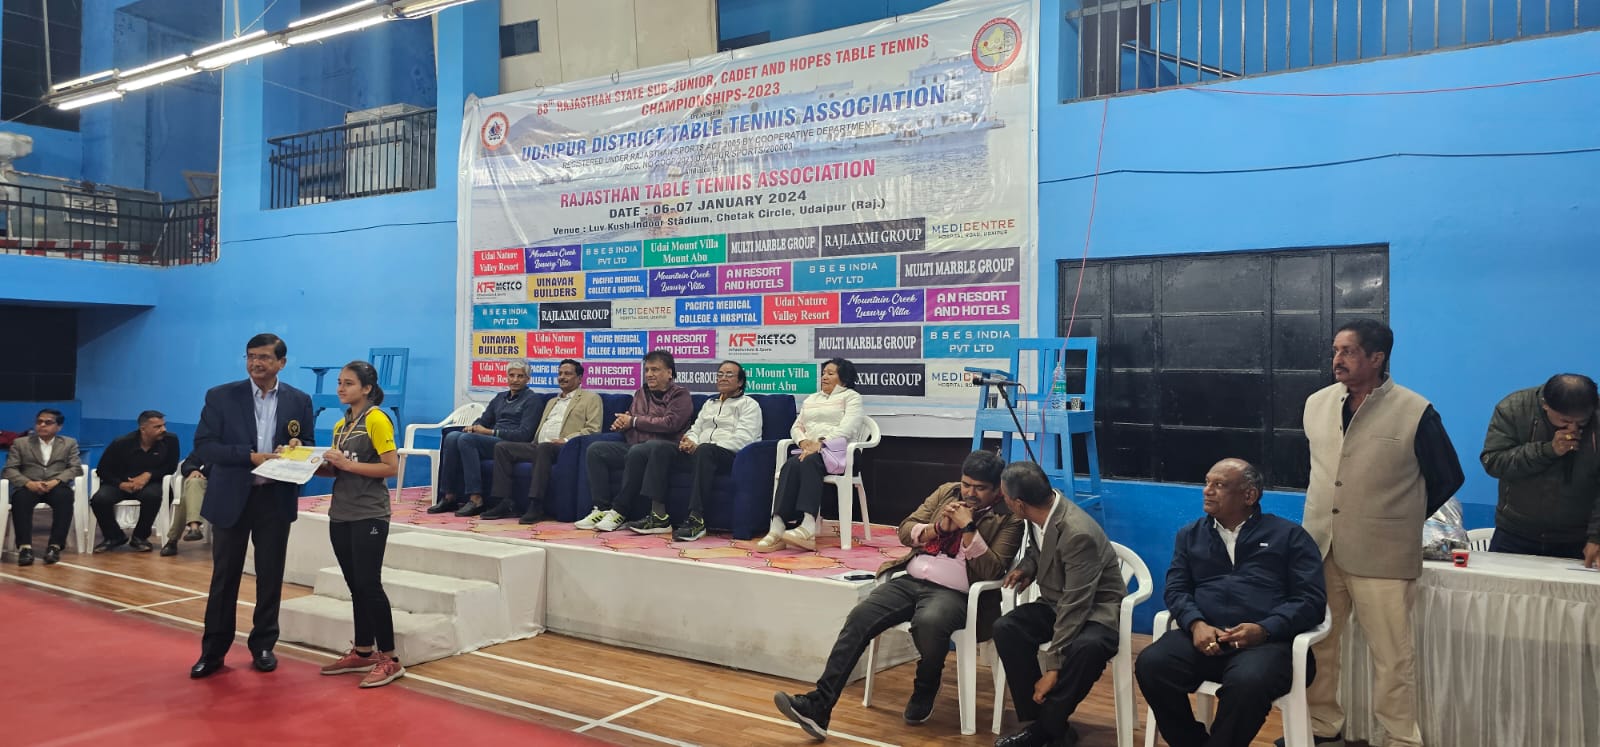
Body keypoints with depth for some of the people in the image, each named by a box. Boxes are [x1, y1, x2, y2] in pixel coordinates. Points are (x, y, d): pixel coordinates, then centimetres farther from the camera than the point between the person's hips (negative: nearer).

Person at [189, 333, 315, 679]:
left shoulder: (299, 401, 2)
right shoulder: (221, 397, -2)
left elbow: (309, 446, 8)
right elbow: (203, 445, -8)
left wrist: (297, 447, -16)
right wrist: (250, 456, -20)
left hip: (276, 499, 1)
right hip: (231, 498, -1)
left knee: (270, 576, 9)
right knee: (224, 576, 7)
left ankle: (263, 645, 22)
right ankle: (213, 650, 17)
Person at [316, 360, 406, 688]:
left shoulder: (376, 419, -10)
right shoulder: (341, 424, 13)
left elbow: (391, 467, -16)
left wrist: (348, 464, -18)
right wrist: (325, 465, -1)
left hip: (369, 515, -7)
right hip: (341, 514, 8)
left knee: (369, 585, -7)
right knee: (355, 586, 12)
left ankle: (389, 660, -1)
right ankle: (362, 652, 22)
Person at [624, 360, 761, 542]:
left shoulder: (749, 405, 8)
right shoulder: (709, 403, 31)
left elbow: (743, 439, -7)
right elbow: (695, 429, 24)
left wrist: (698, 446, -15)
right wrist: (690, 441, -5)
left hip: (731, 454, -6)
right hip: (700, 452, 7)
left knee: (704, 450, -39)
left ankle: (696, 520, -44)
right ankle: (659, 516, -23)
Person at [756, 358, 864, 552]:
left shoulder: (851, 397, 10)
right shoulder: (811, 399, 30)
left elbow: (847, 428, -6)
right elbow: (796, 427, 22)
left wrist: (821, 443, -20)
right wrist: (803, 441, -2)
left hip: (837, 451, -4)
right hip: (809, 451, 5)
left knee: (809, 462, -37)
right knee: (791, 465, -31)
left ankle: (807, 527, -50)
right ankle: (778, 527, -45)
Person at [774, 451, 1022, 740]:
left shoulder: (1009, 520, 4)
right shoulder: (947, 492, 18)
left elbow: (991, 571, -9)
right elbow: (905, 531, 14)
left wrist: (967, 527, -14)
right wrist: (938, 527, -4)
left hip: (953, 593, -4)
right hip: (910, 579, 5)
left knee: (929, 622, -38)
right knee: (858, 619, -20)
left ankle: (924, 693, -6)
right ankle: (818, 706, -22)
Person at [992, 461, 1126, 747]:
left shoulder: (1079, 534, -31)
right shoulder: (1037, 515, -8)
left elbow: (1075, 607, -30)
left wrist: (1053, 667, -28)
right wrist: (1027, 568, -8)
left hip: (1097, 609, -7)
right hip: (1056, 602, 7)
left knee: (1087, 647, -39)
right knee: (1005, 629, -21)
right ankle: (1035, 720, -12)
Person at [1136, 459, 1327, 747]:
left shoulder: (1289, 535, 13)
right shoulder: (1190, 535, 23)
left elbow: (1312, 598, 3)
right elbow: (1176, 589, 13)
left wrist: (1264, 629, -14)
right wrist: (1196, 624, -10)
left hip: (1267, 641, -3)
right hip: (1204, 637, 3)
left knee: (1247, 681, -37)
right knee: (1151, 664, -27)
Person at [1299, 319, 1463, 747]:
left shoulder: (1416, 413, -9)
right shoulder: (1316, 404, 6)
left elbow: (1448, 478, 4)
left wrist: (1402, 520, 9)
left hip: (1381, 556, -5)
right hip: (1318, 549, 5)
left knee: (1391, 657, 3)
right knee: (1314, 645, 12)